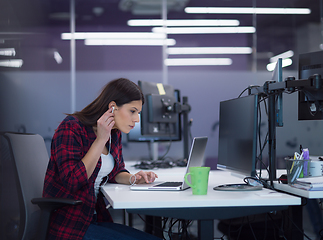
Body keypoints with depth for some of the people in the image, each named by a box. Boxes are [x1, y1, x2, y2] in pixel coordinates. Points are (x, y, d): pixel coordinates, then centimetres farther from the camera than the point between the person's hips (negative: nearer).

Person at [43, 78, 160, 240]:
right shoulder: (71, 128, -14)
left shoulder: (114, 134, 9)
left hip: (95, 218, 8)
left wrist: (132, 179, -3)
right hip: (66, 225, -8)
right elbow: (72, 181, -22)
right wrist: (100, 140, -21)